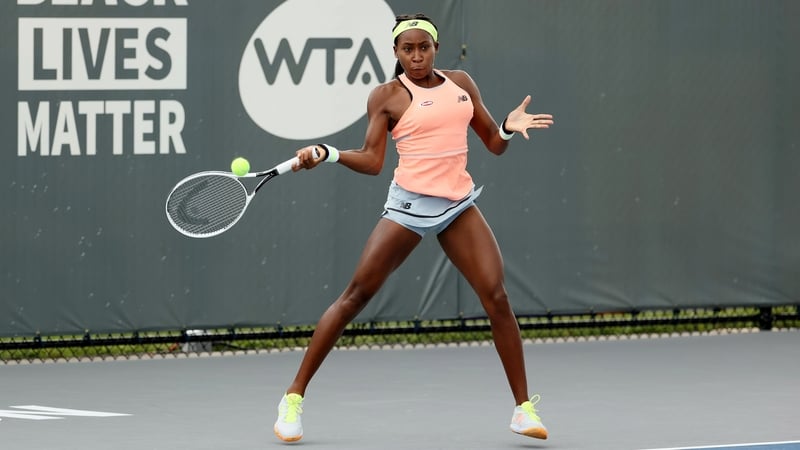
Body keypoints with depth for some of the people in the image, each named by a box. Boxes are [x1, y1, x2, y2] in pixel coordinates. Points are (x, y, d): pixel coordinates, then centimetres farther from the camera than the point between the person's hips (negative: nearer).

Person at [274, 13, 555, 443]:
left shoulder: (460, 82, 12)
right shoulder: (387, 96, 0)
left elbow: (493, 143, 16)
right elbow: (372, 161, -6)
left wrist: (509, 127, -6)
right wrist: (325, 153, -21)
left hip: (459, 204, 3)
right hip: (409, 204, -3)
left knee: (496, 297, -9)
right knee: (355, 296, -8)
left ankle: (524, 408, 1)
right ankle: (294, 398, -2)